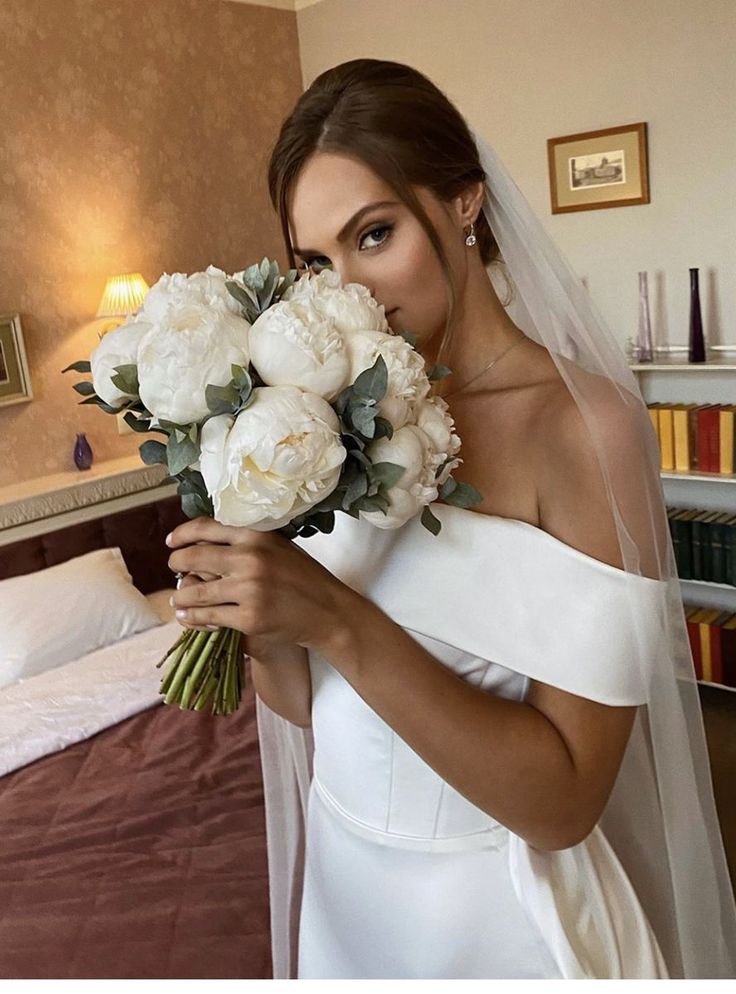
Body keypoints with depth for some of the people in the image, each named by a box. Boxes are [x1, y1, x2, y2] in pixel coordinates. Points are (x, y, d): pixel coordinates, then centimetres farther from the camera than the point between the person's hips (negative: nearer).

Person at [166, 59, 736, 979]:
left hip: (499, 902, -4)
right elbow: (309, 703, -2)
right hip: (342, 875, 5)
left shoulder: (585, 424, -21)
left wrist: (336, 620, -32)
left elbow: (561, 799, -24)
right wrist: (249, 606, -22)